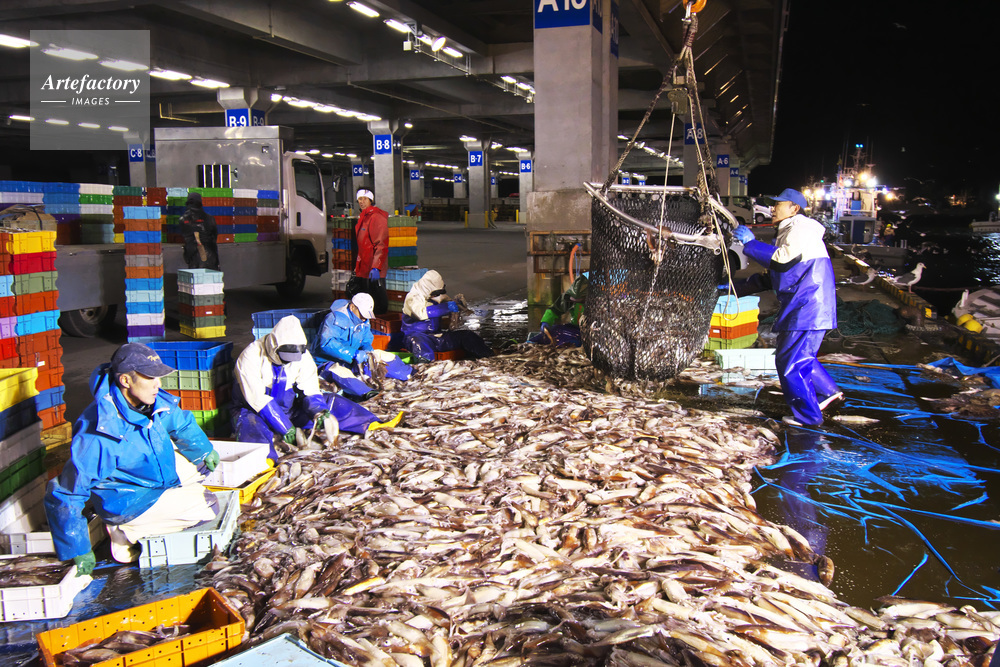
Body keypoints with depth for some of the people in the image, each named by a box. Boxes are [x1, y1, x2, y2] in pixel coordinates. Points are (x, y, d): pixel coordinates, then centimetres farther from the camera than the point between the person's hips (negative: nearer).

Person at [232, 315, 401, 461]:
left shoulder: (302, 356, -6)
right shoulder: (252, 356, -22)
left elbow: (310, 391, -8)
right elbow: (257, 398, -27)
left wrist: (319, 411, -32)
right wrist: (285, 428, -30)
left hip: (289, 409, 5)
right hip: (253, 410, -5)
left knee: (331, 402, -8)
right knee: (251, 425, -41)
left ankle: (374, 425, -8)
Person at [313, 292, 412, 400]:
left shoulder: (364, 322, 6)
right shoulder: (334, 318, -20)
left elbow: (366, 342, 15)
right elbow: (327, 343, -33)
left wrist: (368, 353, -12)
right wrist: (355, 354, -37)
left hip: (352, 362, 8)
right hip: (328, 363, -8)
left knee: (381, 355, 2)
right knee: (339, 372, -42)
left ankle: (411, 375, 0)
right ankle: (366, 393, -64)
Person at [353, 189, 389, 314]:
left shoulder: (377, 217, -13)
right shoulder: (362, 218, 18)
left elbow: (382, 245, -20)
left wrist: (376, 267, -28)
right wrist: (357, 267, 23)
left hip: (374, 272, -10)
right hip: (363, 270, 10)